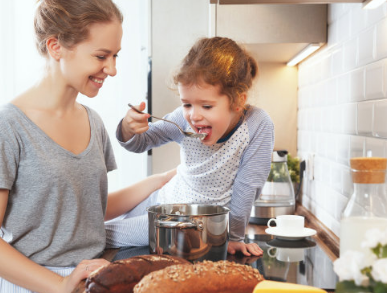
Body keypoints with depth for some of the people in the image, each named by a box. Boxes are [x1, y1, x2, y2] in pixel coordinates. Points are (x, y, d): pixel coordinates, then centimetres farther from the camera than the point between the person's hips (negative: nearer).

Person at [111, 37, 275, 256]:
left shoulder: (258, 125, -26)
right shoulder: (185, 119, -16)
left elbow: (247, 187, -18)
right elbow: (141, 143, -2)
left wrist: (234, 237, -10)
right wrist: (129, 129, -25)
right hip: (166, 201, 4)